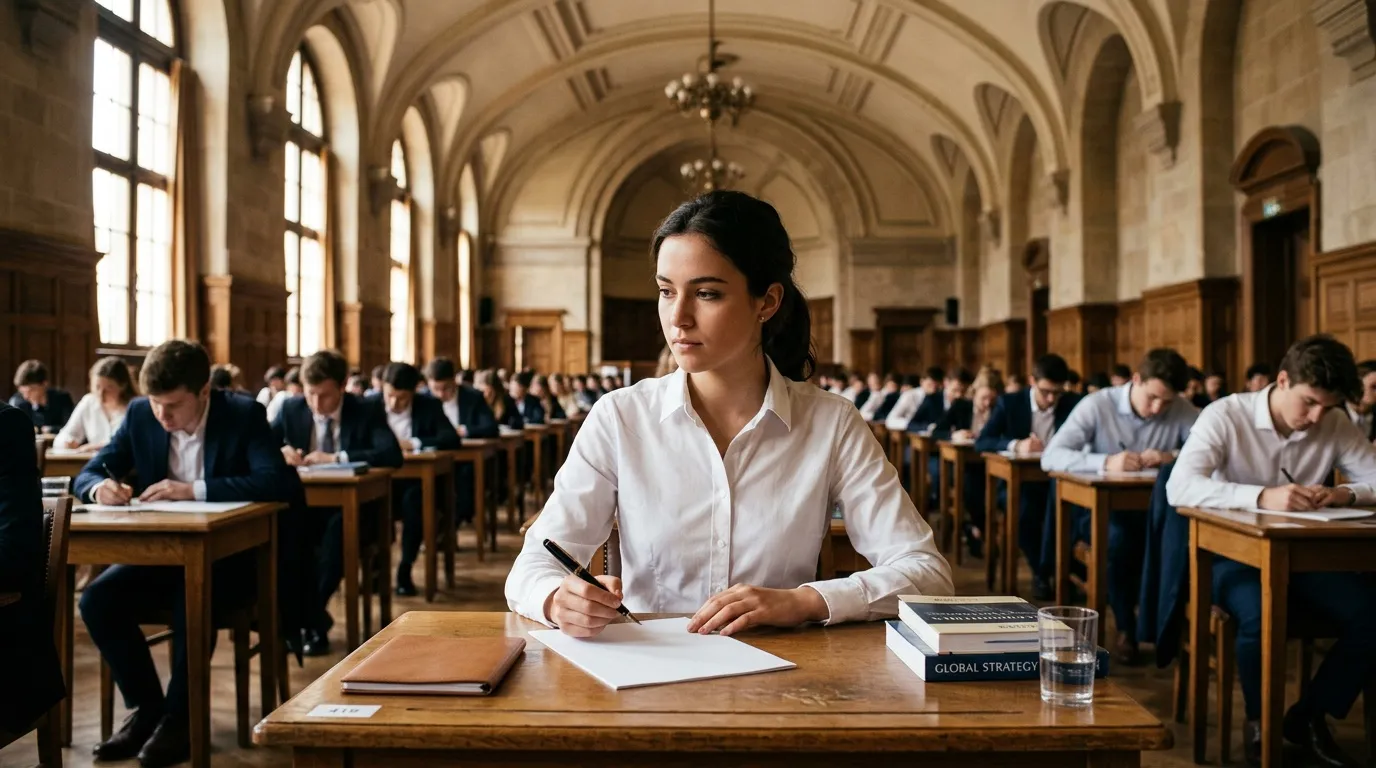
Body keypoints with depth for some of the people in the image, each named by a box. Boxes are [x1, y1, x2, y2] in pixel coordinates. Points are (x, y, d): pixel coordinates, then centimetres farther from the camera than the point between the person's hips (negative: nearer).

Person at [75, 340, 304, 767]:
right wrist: (101, 486, -21)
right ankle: (147, 707, -2)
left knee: (191, 599, -34)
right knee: (97, 599, -20)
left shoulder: (244, 414, -13)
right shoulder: (140, 414, 0)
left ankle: (181, 717, -13)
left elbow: (280, 484, -26)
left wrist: (195, 489, -33)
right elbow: (87, 474, 5)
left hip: (228, 555, -5)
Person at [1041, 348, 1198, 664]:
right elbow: (1050, 456, -19)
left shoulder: (1182, 411, -2)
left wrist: (1172, 456, -30)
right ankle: (1126, 629, -12)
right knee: (1118, 539, -35)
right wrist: (1106, 462, -34)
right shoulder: (1097, 405, -9)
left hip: (1154, 508, 2)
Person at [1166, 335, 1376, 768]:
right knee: (1261, 617, -35)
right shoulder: (1227, 415, -15)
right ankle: (1260, 722, -4)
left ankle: (1309, 717, 4)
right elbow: (1179, 487, -28)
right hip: (1234, 554, -5)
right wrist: (1262, 496, -41)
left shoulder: (1336, 425, -1)